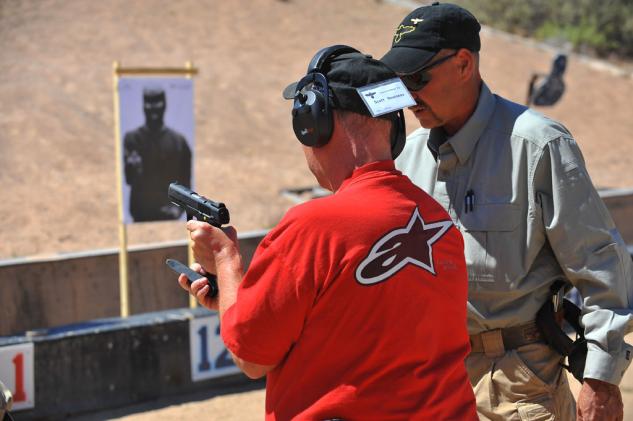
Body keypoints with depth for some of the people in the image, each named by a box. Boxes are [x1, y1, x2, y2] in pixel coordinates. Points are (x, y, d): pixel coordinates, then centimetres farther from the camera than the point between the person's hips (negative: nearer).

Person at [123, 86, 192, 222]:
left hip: (168, 211, 1)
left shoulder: (178, 141, 5)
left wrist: (178, 206, -7)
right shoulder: (132, 139, 2)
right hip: (141, 213, 0)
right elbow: (128, 178, -5)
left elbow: (185, 180, 6)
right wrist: (132, 168, -27)